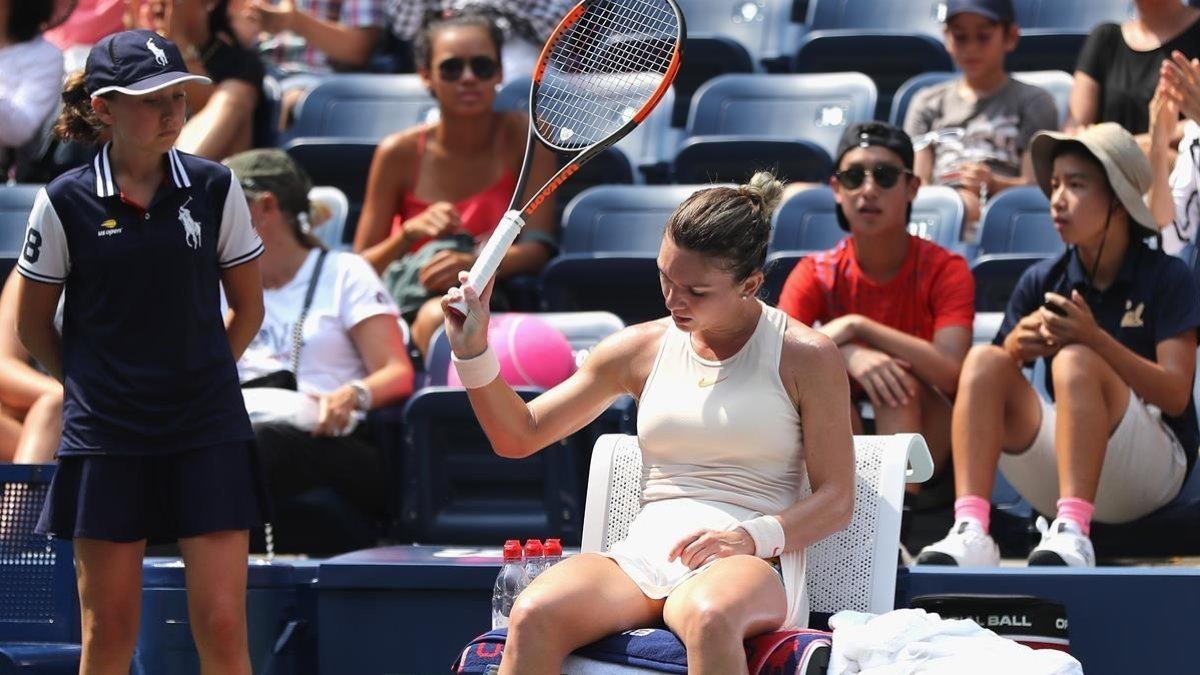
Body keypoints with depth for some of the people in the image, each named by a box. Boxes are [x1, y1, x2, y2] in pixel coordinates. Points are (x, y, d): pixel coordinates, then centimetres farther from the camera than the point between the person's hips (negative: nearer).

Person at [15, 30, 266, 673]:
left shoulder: (214, 187, -1)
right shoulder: (65, 201, -4)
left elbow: (247, 307, 11)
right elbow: (32, 324, 8)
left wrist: (197, 377, 11)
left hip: (208, 431, 1)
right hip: (105, 438, 0)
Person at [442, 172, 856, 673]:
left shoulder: (806, 358, 5)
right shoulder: (641, 350, 16)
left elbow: (836, 500, 2)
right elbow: (519, 435, 20)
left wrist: (751, 537, -16)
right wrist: (472, 352, 4)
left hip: (751, 565, -3)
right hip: (644, 555, 4)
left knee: (707, 617, -43)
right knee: (534, 614, -32)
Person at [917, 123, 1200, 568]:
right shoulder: (1041, 282, 8)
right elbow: (989, 381, 5)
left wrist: (1095, 338, -23)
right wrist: (1016, 347, -18)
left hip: (1151, 462, -4)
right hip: (1055, 476, 4)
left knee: (1074, 360, -29)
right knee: (984, 360, -19)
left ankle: (1072, 532, -45)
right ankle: (969, 532, -37)